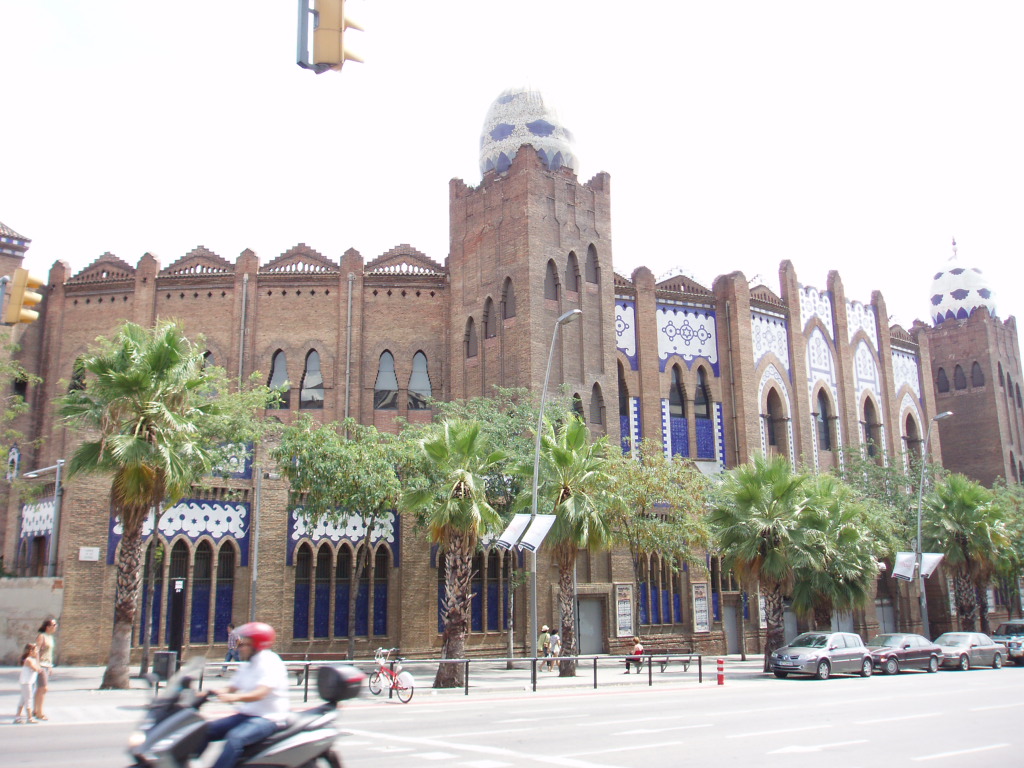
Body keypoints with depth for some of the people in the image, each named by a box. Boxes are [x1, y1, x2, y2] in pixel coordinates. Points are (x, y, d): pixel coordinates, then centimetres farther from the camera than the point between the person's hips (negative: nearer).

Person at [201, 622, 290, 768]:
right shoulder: (246, 665, 13)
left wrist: (235, 697, -44)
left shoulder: (270, 661, -15)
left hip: (268, 718, -10)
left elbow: (260, 693, -28)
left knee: (235, 738, -33)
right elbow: (230, 689, 15)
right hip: (246, 715, 10)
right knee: (207, 730, 3)